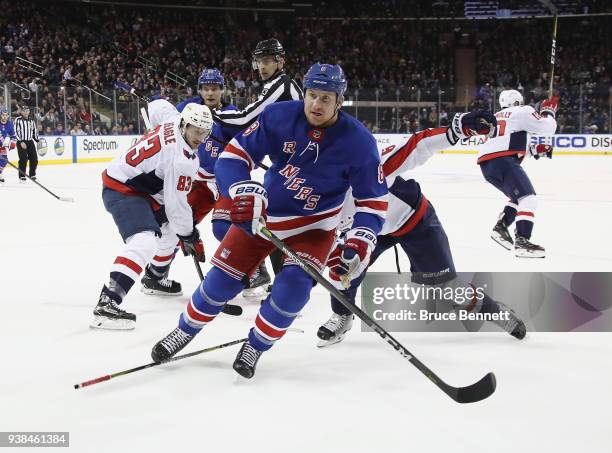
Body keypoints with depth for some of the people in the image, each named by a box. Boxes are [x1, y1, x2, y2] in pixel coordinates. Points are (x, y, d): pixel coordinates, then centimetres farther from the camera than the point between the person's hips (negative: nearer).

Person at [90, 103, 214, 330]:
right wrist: (189, 236, -5)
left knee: (169, 227, 27)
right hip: (122, 191, -11)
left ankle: (156, 279, 50)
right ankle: (107, 303, -40)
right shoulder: (182, 157, -24)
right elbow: (176, 202, -19)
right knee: (145, 241, -29)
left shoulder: (171, 127, 2)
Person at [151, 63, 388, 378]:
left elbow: (374, 200, -14)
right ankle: (185, 330, 29)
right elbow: (234, 155, -17)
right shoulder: (279, 116, -20)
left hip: (313, 226, -1)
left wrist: (361, 240, -31)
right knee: (222, 280, 2)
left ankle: (255, 347, 4)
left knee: (293, 287, -21)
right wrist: (245, 191, -37)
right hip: (261, 214, 1)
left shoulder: (359, 142, -21)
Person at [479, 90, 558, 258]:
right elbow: (547, 128, -1)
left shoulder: (497, 117, 31)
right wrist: (548, 111, 17)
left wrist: (536, 149, 23)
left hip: (486, 164, 9)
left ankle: (500, 227, 14)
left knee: (518, 197, 24)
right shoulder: (522, 112, 6)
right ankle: (522, 242, -26)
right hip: (502, 161, -9)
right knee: (528, 198, -14)